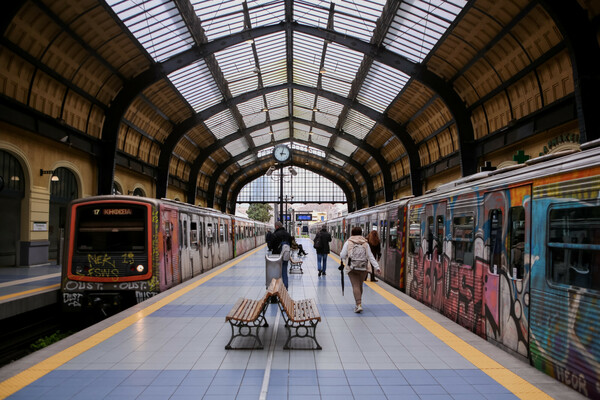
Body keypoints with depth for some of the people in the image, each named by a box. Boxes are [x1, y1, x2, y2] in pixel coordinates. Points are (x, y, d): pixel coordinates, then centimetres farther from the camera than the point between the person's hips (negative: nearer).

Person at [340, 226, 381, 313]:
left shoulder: (348, 242, -2)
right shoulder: (365, 243, 5)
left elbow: (342, 255, -5)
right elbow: (370, 256, 2)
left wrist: (346, 257, 19)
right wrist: (377, 267, 4)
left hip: (352, 268, -3)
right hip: (363, 268, 3)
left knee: (355, 286, -4)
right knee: (360, 285, 17)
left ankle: (359, 304, -18)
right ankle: (358, 304, 27)